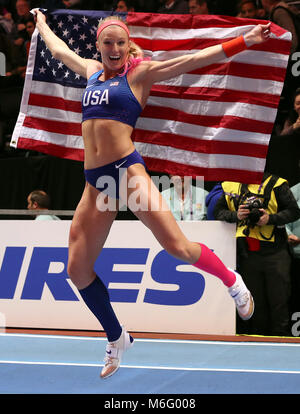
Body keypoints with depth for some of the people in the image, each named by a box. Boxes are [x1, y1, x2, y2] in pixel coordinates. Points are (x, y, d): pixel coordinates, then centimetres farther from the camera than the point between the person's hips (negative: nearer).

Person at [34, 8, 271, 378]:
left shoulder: (139, 72, 1)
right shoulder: (92, 71, 16)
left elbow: (194, 59, -7)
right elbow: (58, 49, 36)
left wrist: (243, 42, -15)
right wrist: (41, 22, 51)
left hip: (127, 171, -6)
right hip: (95, 181, 6)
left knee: (178, 246, -15)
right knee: (77, 268, 2)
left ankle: (232, 281, 13)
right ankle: (117, 340, 21)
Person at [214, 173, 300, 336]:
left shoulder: (276, 184, 0)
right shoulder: (230, 186, 10)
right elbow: (218, 211, 13)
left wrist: (271, 218, -16)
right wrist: (235, 215, -6)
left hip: (274, 253, -3)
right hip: (247, 254, 3)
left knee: (279, 300, -3)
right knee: (255, 300, 9)